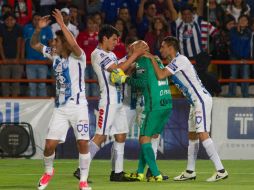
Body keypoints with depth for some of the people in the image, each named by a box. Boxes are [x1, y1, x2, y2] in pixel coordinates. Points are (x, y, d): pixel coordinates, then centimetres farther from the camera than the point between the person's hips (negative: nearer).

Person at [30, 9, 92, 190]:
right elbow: (34, 45, 14)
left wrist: (62, 24, -32)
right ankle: (48, 171, 26)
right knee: (50, 145, -1)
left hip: (78, 106, -5)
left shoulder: (78, 56, -11)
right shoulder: (54, 55, 8)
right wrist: (39, 28, -3)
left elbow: (74, 45, -34)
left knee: (83, 143, -9)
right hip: (60, 108, 5)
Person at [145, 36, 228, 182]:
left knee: (202, 134, -17)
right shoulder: (176, 61, 17)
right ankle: (190, 171, 22)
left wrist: (152, 58, -8)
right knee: (192, 136, 14)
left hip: (202, 99, -11)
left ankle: (221, 171, -21)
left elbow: (160, 75, -20)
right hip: (196, 101, 11)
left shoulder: (179, 60, -14)